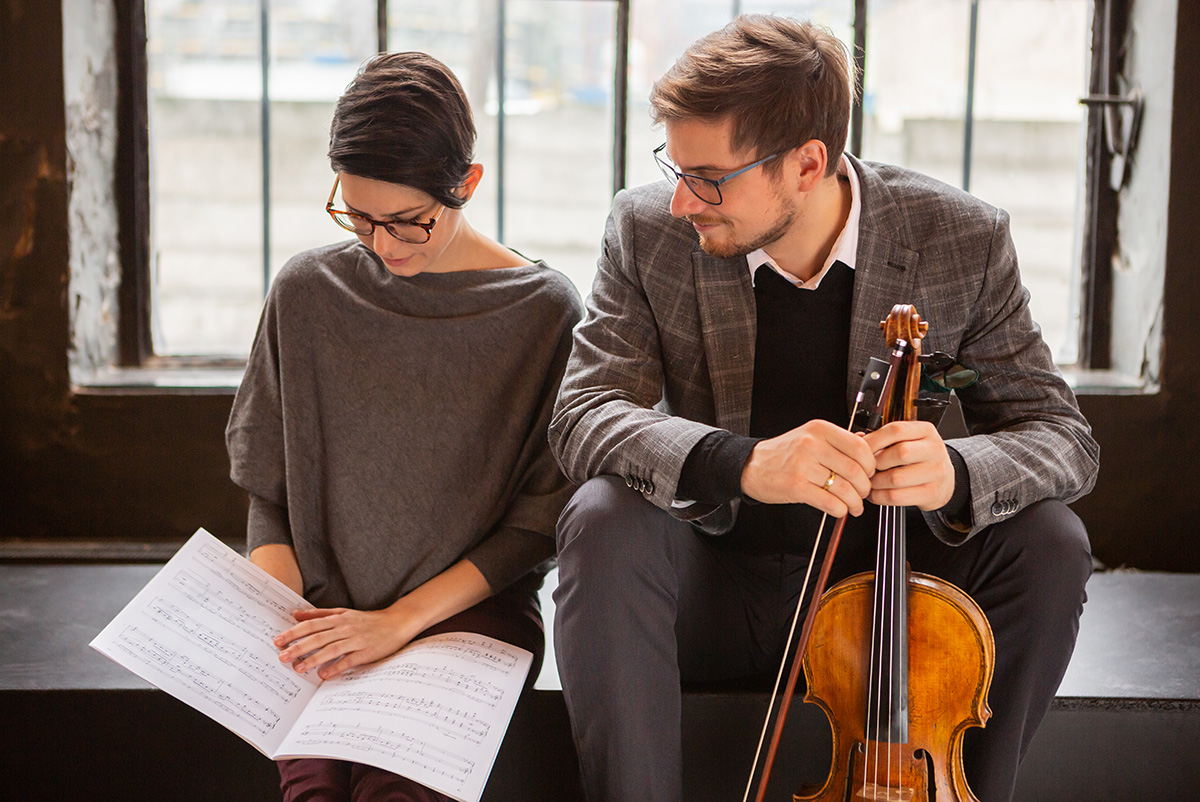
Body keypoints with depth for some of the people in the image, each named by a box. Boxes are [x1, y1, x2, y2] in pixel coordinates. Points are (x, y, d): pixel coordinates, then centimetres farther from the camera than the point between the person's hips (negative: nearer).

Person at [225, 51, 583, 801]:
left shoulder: (545, 310, -1)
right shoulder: (308, 291, 7)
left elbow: (542, 520, 0)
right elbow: (269, 493, 13)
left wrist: (400, 620, -9)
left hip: (474, 609, -2)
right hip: (324, 614, 2)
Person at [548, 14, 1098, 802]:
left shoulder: (962, 240, -12)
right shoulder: (648, 230, -11)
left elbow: (1063, 434, -8)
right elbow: (582, 415, -18)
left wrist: (955, 472, -33)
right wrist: (740, 463, -39)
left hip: (885, 592, 1)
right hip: (717, 590, 0)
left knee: (1050, 540, -24)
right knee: (601, 522, -30)